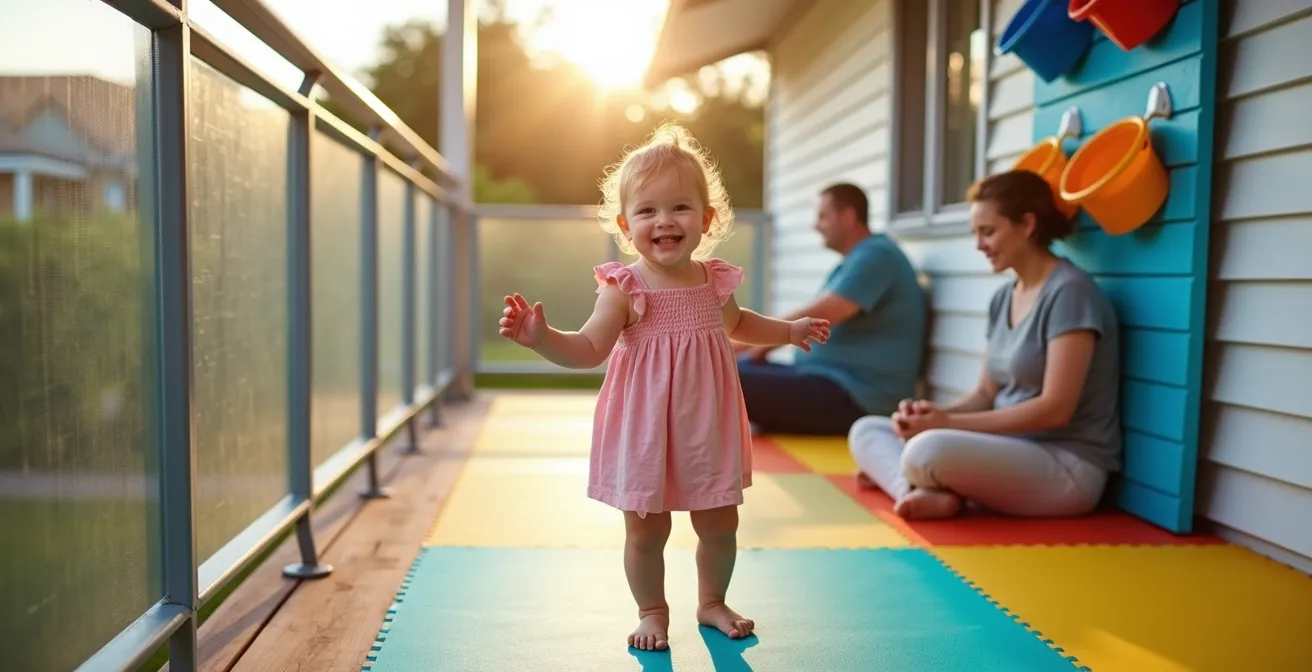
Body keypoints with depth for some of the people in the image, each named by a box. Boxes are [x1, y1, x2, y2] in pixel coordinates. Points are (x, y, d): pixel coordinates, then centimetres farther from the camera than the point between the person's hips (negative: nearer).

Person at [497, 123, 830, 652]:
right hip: (645, 429, -4)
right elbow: (589, 350, -17)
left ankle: (712, 602, 40)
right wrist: (540, 337, -33)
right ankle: (652, 613, 31)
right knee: (645, 530, 6)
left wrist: (790, 330, 23)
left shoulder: (715, 280, 1)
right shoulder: (625, 288, -14)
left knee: (720, 525, 15)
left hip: (706, 427, 4)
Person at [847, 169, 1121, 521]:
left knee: (929, 450, -37)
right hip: (1007, 452, 9)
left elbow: (1055, 409, -20)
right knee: (865, 430, 1)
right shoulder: (1003, 298, 11)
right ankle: (927, 493, -23)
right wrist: (934, 412, -8)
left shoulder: (1069, 291, -14)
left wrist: (950, 422, -20)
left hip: (1068, 468, -9)